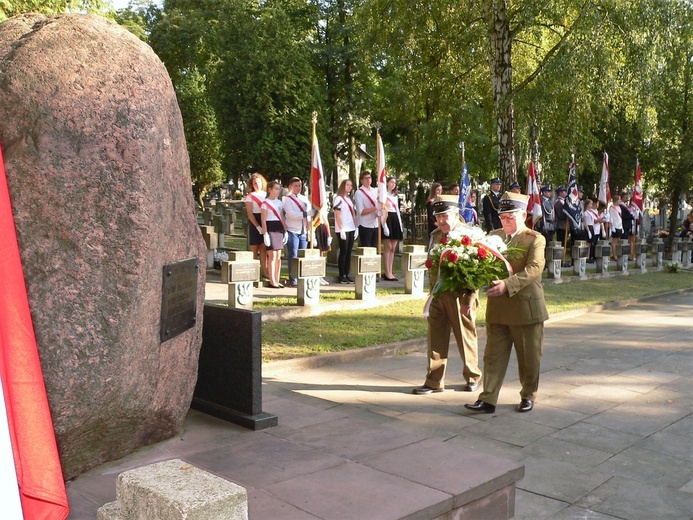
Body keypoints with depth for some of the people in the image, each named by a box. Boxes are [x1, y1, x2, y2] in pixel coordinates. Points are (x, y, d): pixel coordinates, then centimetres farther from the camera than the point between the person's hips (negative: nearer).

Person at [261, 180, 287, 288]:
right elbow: (263, 220, -8)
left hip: (279, 229, 7)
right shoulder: (265, 203, -3)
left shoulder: (279, 202, 16)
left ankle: (277, 280, 11)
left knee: (278, 256, 6)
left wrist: (285, 231, 12)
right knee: (272, 256, -8)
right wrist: (265, 234, -14)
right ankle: (272, 281, -4)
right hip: (270, 229, -7)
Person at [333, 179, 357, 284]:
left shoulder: (350, 199, 18)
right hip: (343, 230, -7)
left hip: (351, 229, 7)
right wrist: (341, 229, -15)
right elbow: (337, 216, -10)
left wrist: (356, 228, 9)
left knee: (349, 252, 6)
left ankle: (347, 274, 10)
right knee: (343, 252, -5)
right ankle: (341, 275, 1)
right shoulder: (338, 198, -5)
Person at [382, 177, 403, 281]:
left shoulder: (395, 196, 21)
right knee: (388, 247, -8)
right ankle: (387, 273, -5)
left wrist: (400, 225, 14)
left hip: (395, 219, 7)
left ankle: (390, 272, 7)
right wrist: (384, 225, -18)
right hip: (387, 219, -7)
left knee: (393, 248, 5)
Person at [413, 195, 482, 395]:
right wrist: (432, 291, 10)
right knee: (436, 338, 6)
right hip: (438, 294, 5)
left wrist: (470, 299, -15)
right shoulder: (435, 235, 10)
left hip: (460, 296, -5)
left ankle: (472, 377, 28)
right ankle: (434, 381, 14)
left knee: (466, 337, 8)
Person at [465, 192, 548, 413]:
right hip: (497, 307, 4)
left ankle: (528, 396, 28)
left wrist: (508, 284, -32)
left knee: (529, 357, 10)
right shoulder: (494, 236, 9)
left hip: (526, 306, -4)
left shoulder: (535, 239, -6)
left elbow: (535, 268, -20)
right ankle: (488, 400, 9)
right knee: (493, 355, 5)